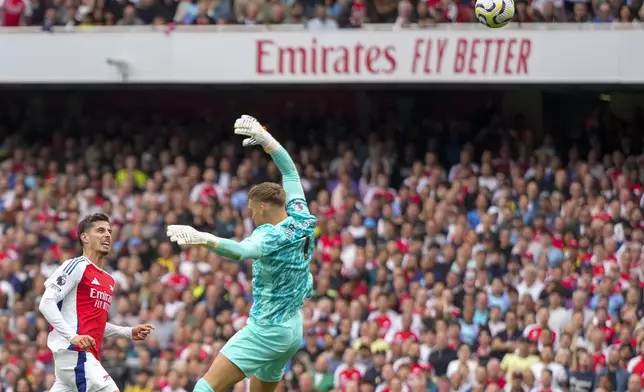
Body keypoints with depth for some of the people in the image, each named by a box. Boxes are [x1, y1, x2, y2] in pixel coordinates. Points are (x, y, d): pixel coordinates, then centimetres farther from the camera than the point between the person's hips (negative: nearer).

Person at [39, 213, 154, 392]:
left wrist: (129, 332, 20)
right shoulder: (76, 266, -4)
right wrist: (73, 336, -23)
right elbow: (46, 303, -12)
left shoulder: (109, 281, 22)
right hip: (74, 352, -9)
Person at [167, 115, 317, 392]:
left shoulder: (272, 235, -19)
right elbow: (291, 173, 19)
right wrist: (266, 139, 19)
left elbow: (242, 250, -42)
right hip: (293, 331, 9)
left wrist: (203, 238, -56)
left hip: (266, 331, -9)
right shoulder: (300, 219, 3)